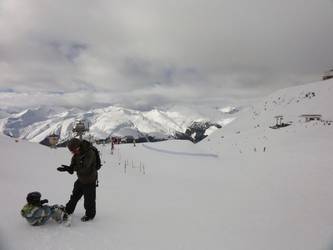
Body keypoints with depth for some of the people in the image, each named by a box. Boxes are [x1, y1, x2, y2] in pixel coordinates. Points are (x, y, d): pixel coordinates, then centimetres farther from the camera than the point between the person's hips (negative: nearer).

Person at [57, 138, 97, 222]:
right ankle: (68, 210, 43)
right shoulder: (76, 155, -3)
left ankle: (90, 215, 28)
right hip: (80, 180, 7)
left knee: (89, 200, 7)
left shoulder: (90, 153, -29)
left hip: (90, 181, -7)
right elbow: (73, 167, 0)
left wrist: (70, 168, -34)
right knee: (74, 196, 22)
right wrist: (68, 168, -22)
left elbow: (84, 167, -34)